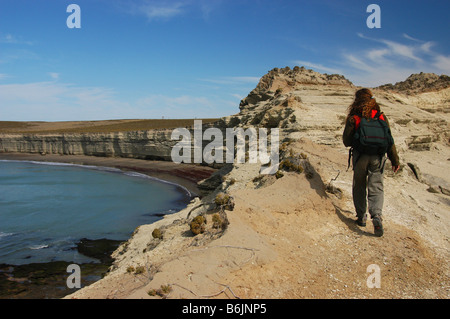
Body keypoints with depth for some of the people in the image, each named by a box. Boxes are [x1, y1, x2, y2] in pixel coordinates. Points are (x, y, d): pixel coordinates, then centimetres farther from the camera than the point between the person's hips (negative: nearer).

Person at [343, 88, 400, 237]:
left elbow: (347, 141, -7)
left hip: (360, 156, -1)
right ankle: (376, 215, -17)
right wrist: (394, 159, 7)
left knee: (359, 187, 15)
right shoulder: (381, 116, 1)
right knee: (376, 187, 4)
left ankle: (361, 217, 19)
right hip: (377, 157, 2)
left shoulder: (353, 118, -7)